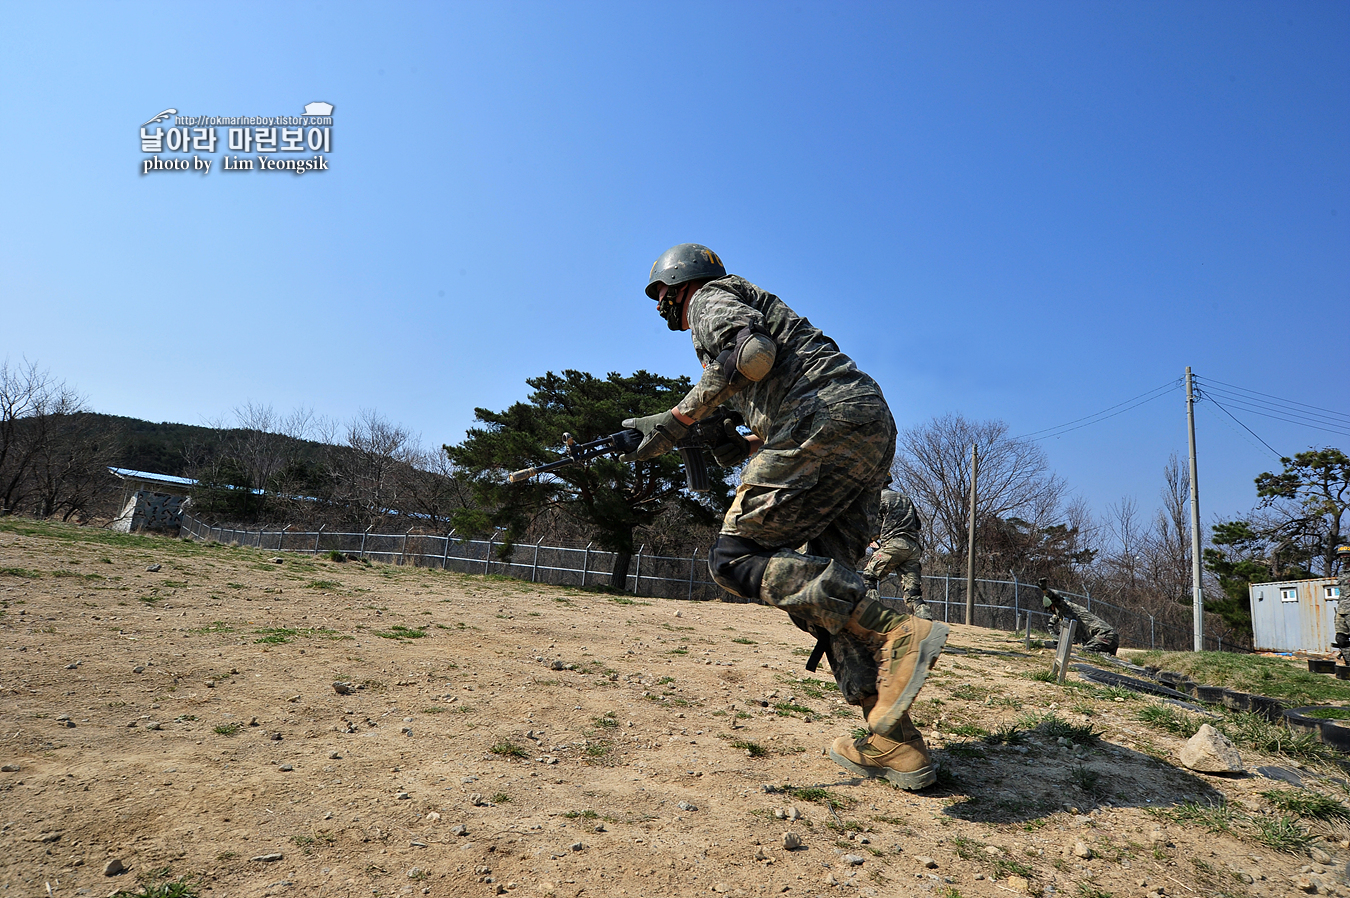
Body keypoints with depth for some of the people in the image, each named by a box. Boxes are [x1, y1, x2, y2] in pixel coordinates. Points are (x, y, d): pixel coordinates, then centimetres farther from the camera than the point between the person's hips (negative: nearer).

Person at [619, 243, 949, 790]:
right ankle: (894, 742, 2)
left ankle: (895, 635, -21)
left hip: (827, 418, -10)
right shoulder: (747, 305, 38)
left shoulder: (710, 296, 10)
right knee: (822, 578, 9)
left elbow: (752, 352, -13)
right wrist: (747, 447, 24)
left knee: (735, 558, -9)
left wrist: (675, 420, -8)